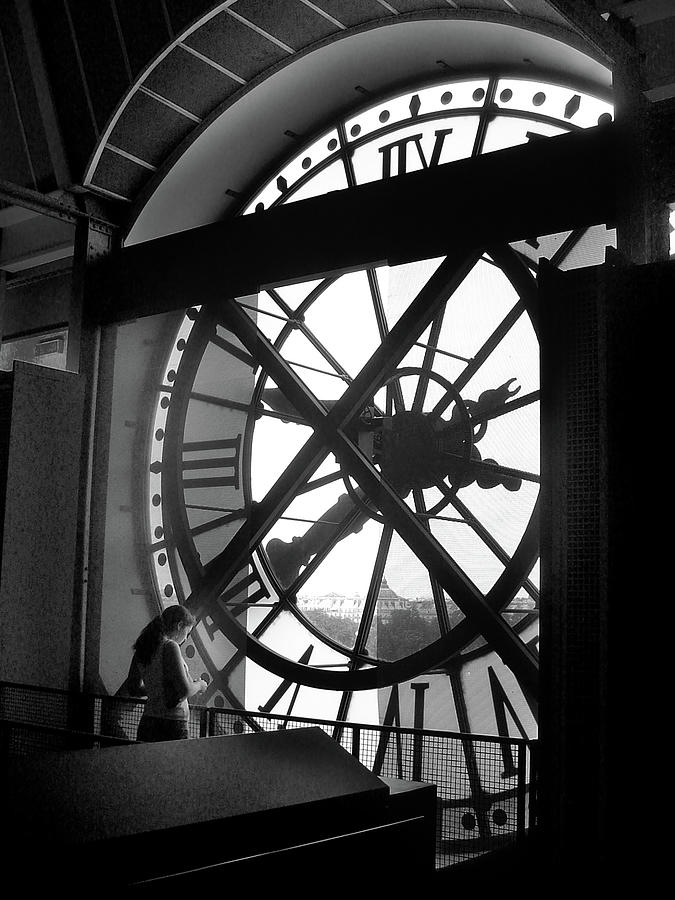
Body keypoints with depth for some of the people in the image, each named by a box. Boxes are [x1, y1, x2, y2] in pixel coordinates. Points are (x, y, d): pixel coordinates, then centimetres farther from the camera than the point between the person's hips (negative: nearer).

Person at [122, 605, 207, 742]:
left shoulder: (142, 648, 10)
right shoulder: (170, 646, -13)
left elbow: (133, 689, 19)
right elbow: (185, 690, -17)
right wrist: (199, 685, 3)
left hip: (146, 723, 8)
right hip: (171, 725, -8)